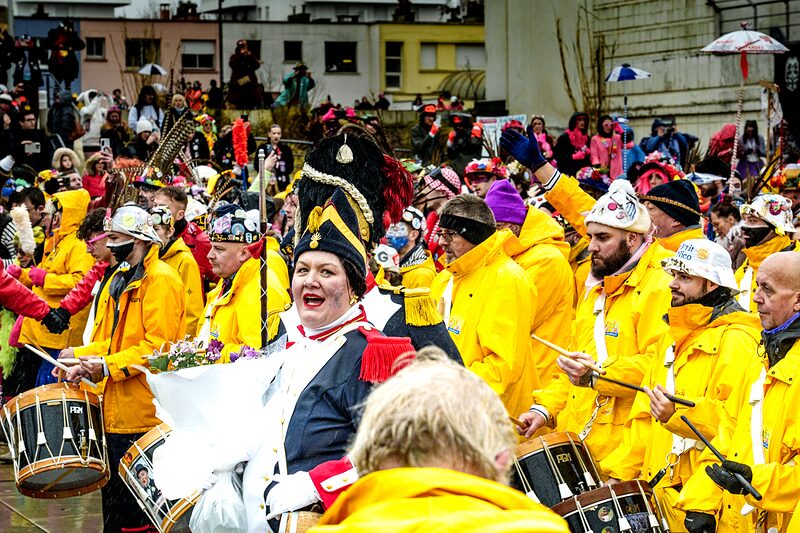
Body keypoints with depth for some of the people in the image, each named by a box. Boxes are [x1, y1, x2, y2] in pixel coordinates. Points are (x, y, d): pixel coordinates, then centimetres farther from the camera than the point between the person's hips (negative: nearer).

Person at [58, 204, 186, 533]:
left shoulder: (161, 280, -11)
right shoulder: (120, 279, 18)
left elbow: (158, 345, -18)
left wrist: (108, 366, -21)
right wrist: (81, 356, 2)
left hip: (142, 411, -9)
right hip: (116, 407, 9)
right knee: (115, 493, 13)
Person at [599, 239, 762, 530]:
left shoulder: (735, 341, -10)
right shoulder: (673, 336, 19)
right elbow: (644, 415, 19)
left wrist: (679, 413, -28)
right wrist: (620, 472, 10)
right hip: (659, 489, 8)